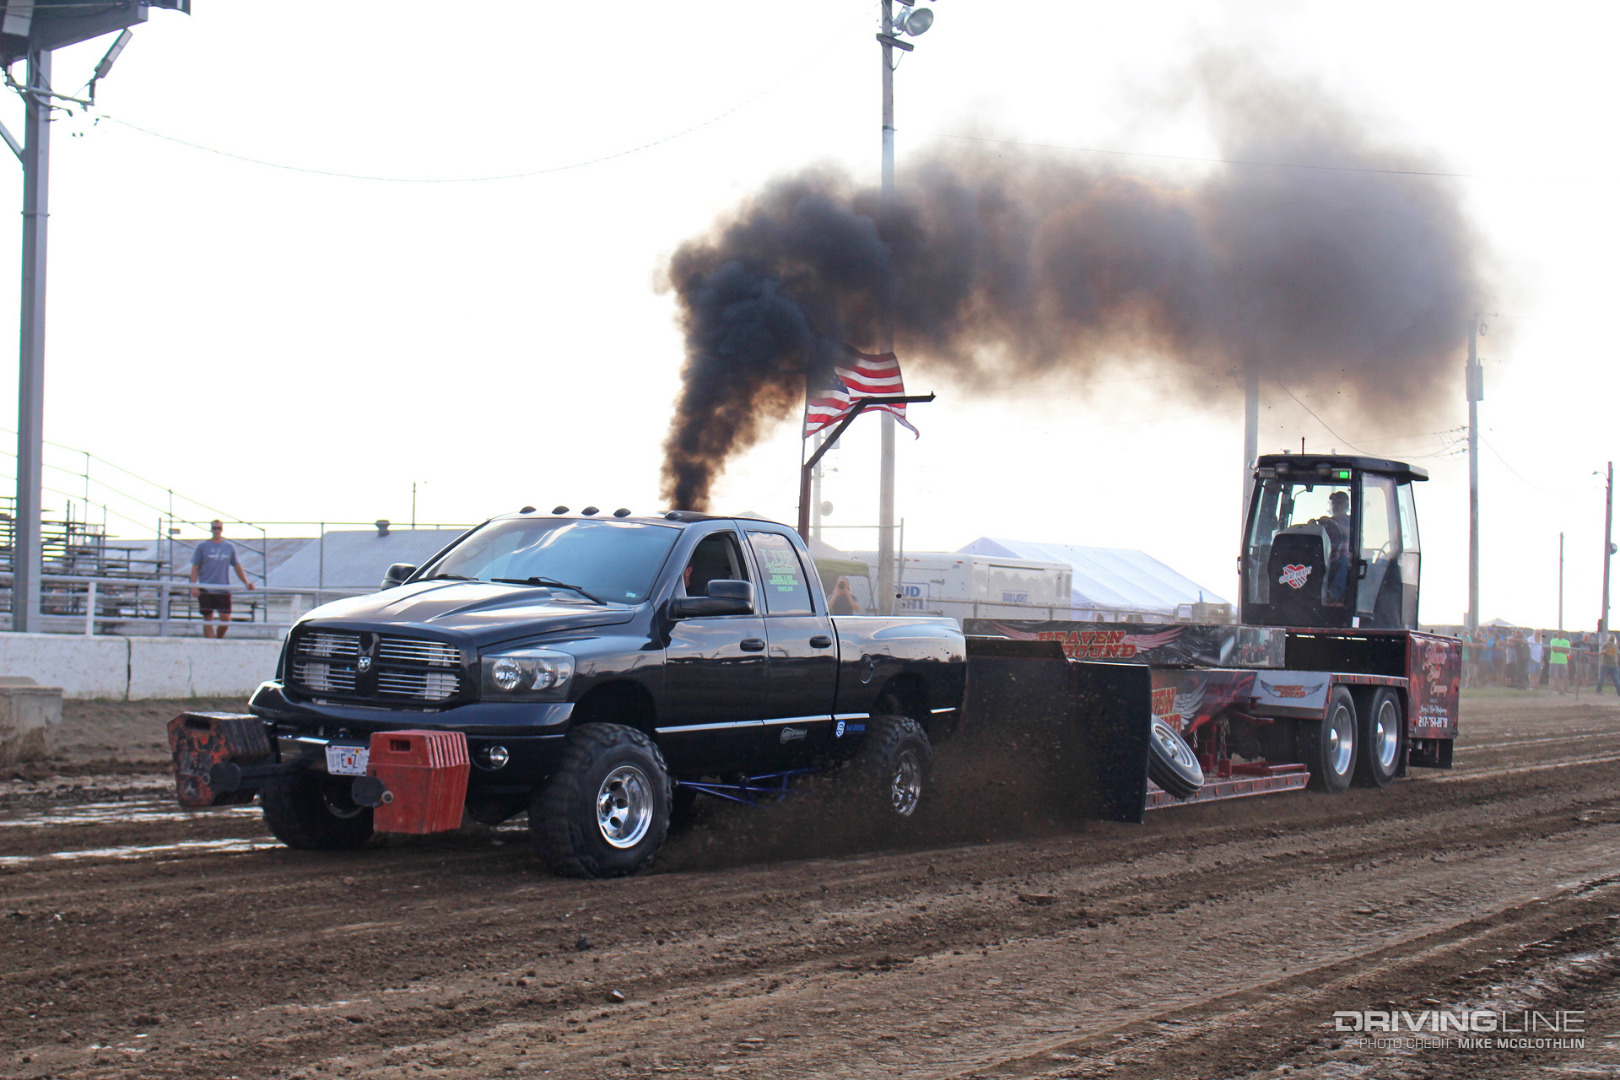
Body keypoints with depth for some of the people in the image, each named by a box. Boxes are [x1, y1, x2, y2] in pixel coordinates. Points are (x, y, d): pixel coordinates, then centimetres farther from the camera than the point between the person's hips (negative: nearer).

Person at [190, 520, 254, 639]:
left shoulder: (230, 547, 9)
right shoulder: (202, 546, 3)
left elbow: (237, 566, 14)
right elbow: (195, 567, 3)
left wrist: (246, 582, 2)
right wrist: (194, 586, -7)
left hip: (224, 590, 1)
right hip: (206, 590, -1)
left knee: (226, 618, -4)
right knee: (208, 619, 0)